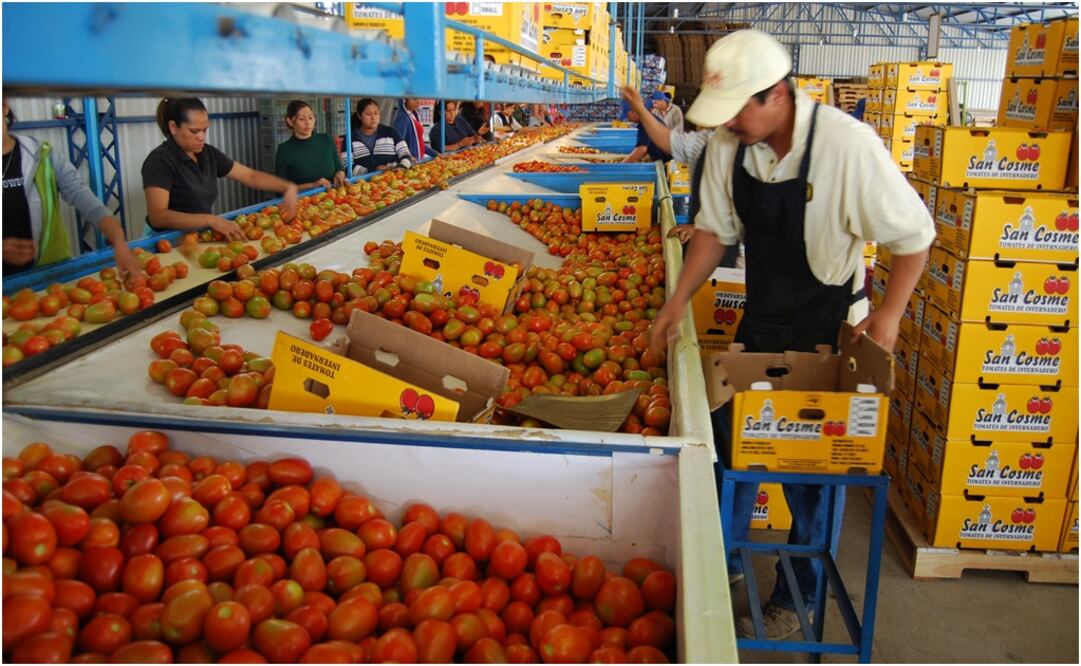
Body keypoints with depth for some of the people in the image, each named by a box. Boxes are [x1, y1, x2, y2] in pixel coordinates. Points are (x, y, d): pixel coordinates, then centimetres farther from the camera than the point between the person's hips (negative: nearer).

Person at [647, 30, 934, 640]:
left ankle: (798, 597, 25)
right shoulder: (728, 146, -9)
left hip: (828, 329, -5)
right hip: (760, 321, 5)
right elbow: (715, 230, 4)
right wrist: (679, 300, 0)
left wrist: (889, 314, -13)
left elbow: (914, 234, -15)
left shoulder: (846, 144, -26)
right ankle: (726, 562, 37)